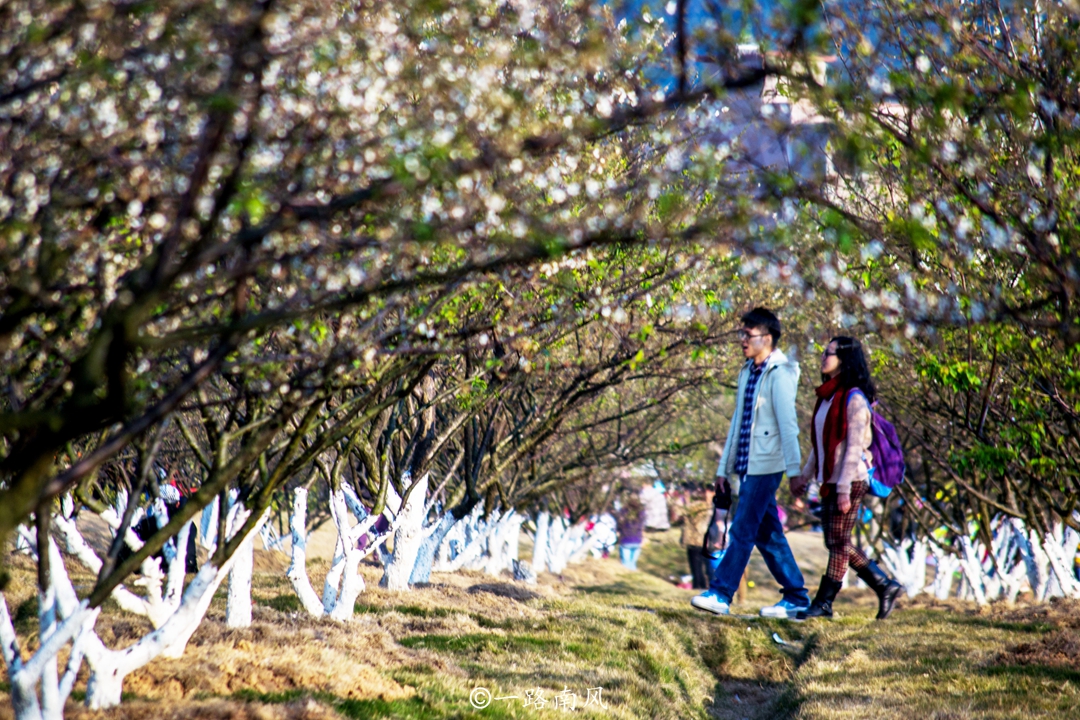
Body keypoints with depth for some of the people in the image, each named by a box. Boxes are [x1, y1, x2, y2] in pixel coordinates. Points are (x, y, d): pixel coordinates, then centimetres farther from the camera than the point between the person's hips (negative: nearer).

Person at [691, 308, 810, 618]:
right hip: (746, 465, 9)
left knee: (742, 531, -9)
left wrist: (794, 470, -18)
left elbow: (787, 424, -15)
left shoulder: (779, 374, -10)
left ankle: (721, 593, -9)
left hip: (765, 466, -9)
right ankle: (796, 597, 16)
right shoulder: (747, 373, 15)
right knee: (767, 534, 10)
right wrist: (724, 468, 18)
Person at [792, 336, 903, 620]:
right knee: (837, 543, 11)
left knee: (838, 542, -3)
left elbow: (854, 447, -17)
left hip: (850, 481, -9)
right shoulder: (828, 396, 14)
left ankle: (824, 601, 2)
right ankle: (885, 585, 19)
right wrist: (805, 476, 20)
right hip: (829, 480, 9)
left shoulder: (854, 399, -12)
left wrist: (844, 488, -20)